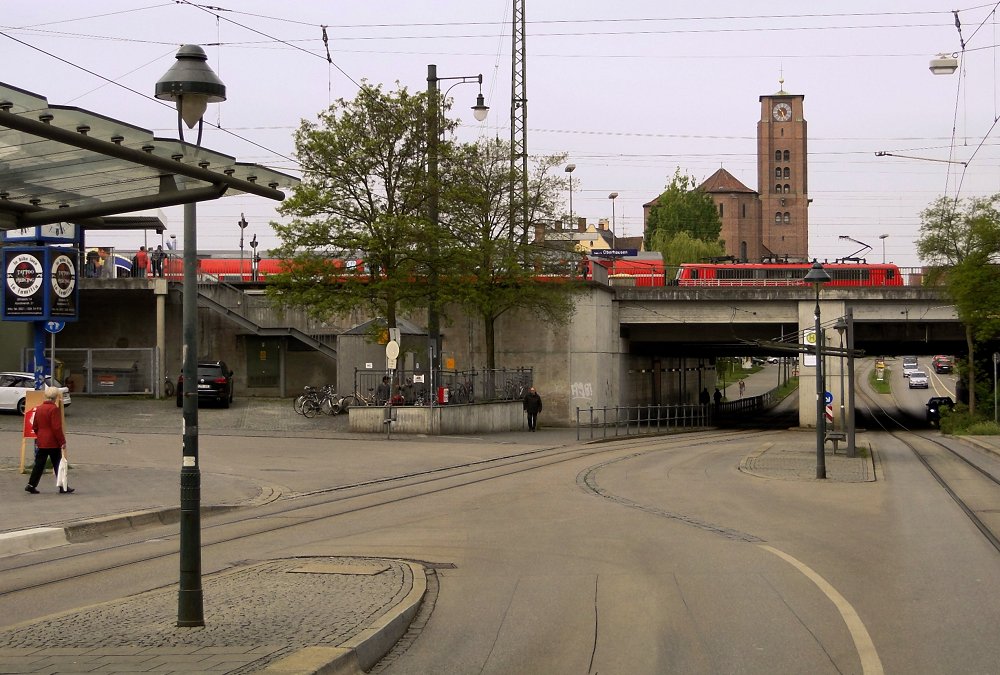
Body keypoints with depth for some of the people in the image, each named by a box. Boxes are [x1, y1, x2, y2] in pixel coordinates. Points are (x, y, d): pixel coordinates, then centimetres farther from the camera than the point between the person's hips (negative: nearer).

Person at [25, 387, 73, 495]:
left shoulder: (38, 409, 8)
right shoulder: (54, 409, -15)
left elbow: (34, 426, 15)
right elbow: (57, 428, -18)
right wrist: (62, 441, -13)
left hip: (41, 442, 7)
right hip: (53, 442, -7)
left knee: (39, 464, 9)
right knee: (58, 465, 2)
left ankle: (31, 485, 5)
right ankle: (63, 487, 6)